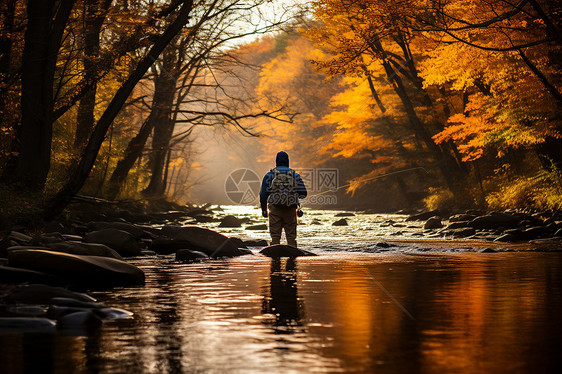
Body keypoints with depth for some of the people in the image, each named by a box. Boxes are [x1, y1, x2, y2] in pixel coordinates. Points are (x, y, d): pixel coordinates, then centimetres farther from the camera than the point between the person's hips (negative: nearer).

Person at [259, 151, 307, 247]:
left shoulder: (269, 175, 5)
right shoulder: (295, 175, 7)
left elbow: (263, 194, 1)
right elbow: (303, 193, 4)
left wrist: (264, 209, 12)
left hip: (275, 209, -1)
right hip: (291, 210, 1)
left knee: (275, 237, 2)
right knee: (291, 237, 5)